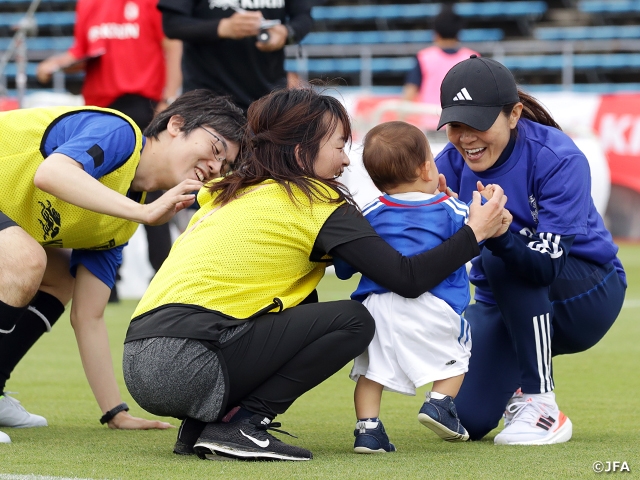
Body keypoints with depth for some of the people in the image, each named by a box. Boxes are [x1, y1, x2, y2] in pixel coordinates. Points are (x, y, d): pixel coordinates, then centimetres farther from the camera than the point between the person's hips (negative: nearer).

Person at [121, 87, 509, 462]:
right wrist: (474, 233, 13)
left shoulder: (229, 195, 24)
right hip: (188, 366, -8)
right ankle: (239, 424, -6)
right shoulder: (315, 203, 1)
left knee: (303, 309, 27)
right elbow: (407, 279, -1)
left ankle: (200, 427, 13)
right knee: (353, 320, -1)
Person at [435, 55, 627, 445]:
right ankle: (516, 384, 22)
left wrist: (499, 234, -54)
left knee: (504, 256, -34)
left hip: (584, 299, -4)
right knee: (465, 418, -16)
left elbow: (547, 265, -34)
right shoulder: (451, 164, -11)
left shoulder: (560, 159, -25)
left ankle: (543, 407, -24)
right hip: (504, 305, 4)